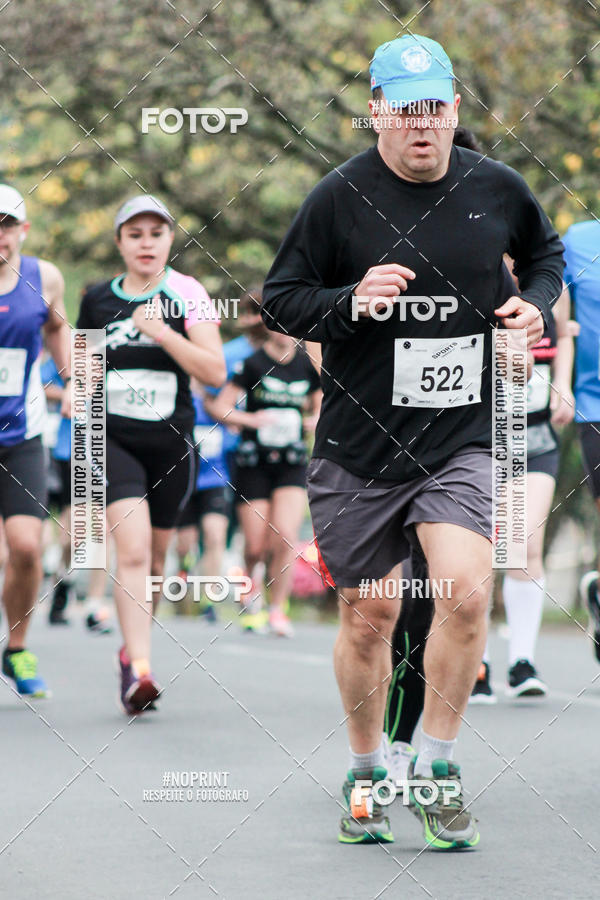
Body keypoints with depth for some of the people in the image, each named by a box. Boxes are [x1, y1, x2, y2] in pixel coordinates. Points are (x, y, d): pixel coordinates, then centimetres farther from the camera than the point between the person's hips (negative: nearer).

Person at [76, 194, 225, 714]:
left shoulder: (187, 295, -2)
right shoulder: (97, 300, 6)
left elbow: (215, 372, -11)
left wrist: (160, 331, -18)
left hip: (171, 443, 0)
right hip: (113, 440, 0)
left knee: (153, 559, 12)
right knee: (132, 549, -19)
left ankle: (131, 650, 35)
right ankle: (139, 669, -26)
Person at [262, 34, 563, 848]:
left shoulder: (497, 190, 2)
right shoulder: (340, 198, -6)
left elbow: (545, 252, 23)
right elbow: (279, 301, -1)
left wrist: (536, 303, 3)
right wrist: (353, 302, -18)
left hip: (462, 439, 1)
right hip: (360, 445, -1)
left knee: (465, 591, -18)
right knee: (369, 616, 6)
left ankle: (436, 766, 0)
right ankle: (366, 773, 28)